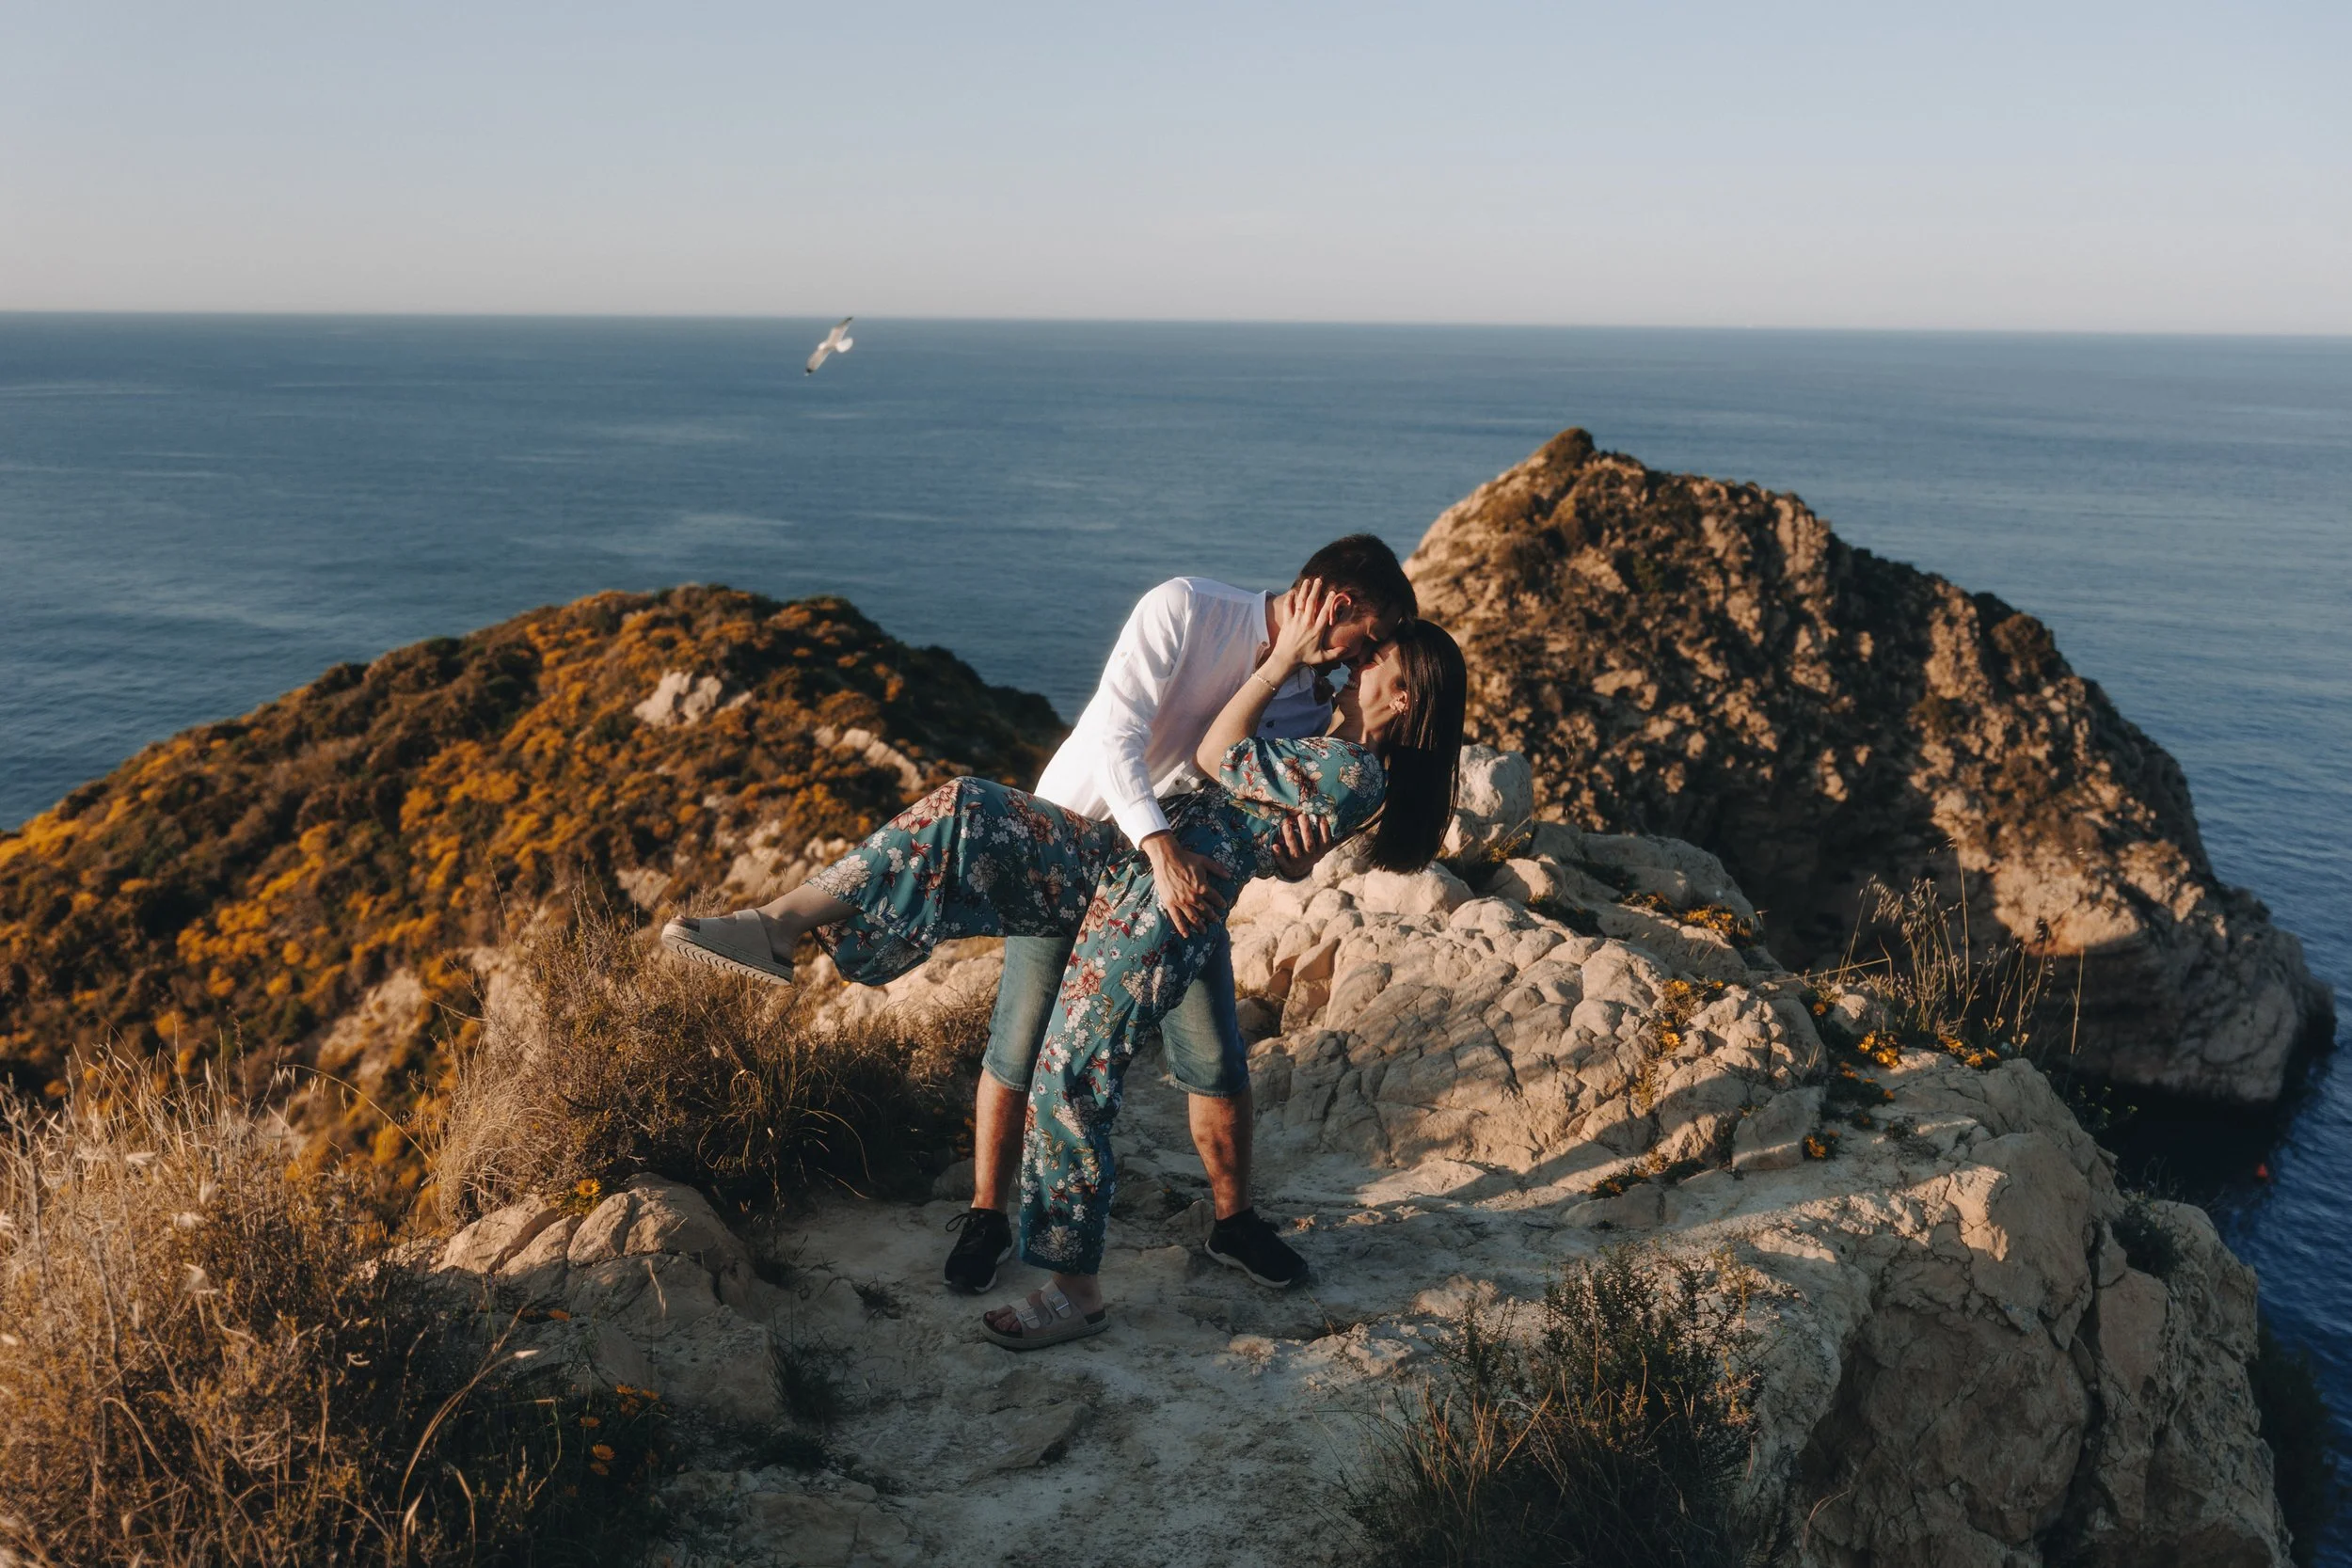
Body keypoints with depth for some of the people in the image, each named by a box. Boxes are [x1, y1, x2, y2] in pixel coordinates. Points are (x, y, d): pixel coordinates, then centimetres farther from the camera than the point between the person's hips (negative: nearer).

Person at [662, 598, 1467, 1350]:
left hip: (1161, 912, -9)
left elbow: (1216, 757, -10)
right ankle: (777, 926, -14)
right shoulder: (1339, 751, 17)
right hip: (1119, 861, 10)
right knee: (965, 809, -9)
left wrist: (1286, 659, -3)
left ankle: (1076, 1292, 8)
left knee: (1071, 1082, -9)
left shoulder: (1356, 773, -13)